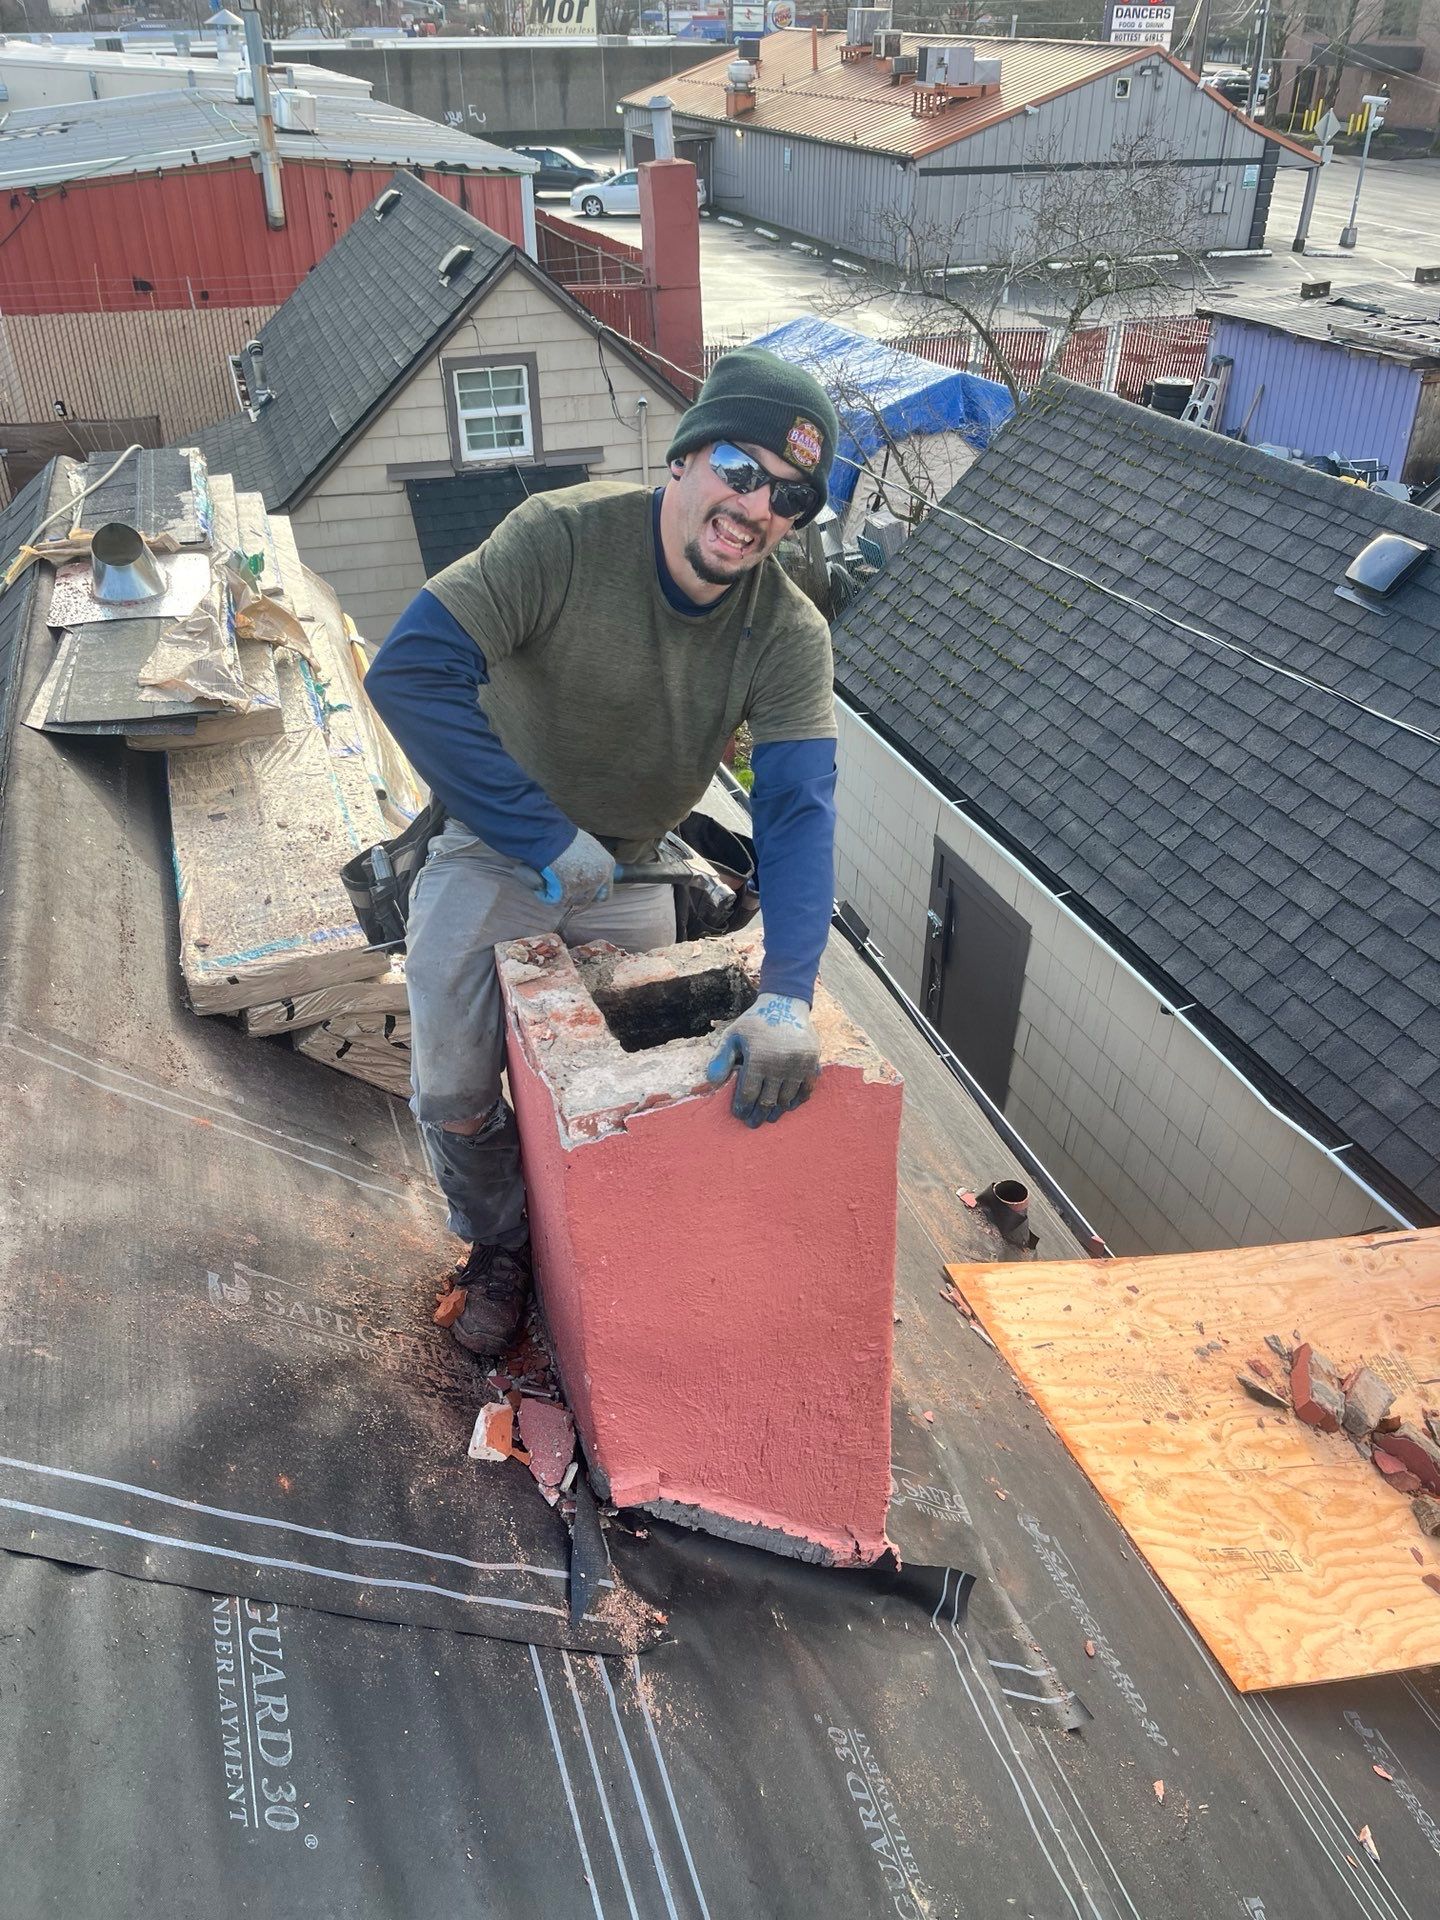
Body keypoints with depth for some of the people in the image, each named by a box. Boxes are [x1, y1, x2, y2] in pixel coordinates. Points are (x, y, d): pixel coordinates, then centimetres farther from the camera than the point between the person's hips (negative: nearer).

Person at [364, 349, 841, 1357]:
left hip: (634, 869, 2)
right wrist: (549, 838, -34)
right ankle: (503, 1247, 29)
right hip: (497, 851, -2)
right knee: (453, 1095, -1)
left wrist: (787, 996, -43)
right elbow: (410, 672, -35)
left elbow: (798, 810, -28)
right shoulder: (564, 536, -27)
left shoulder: (789, 634, -19)